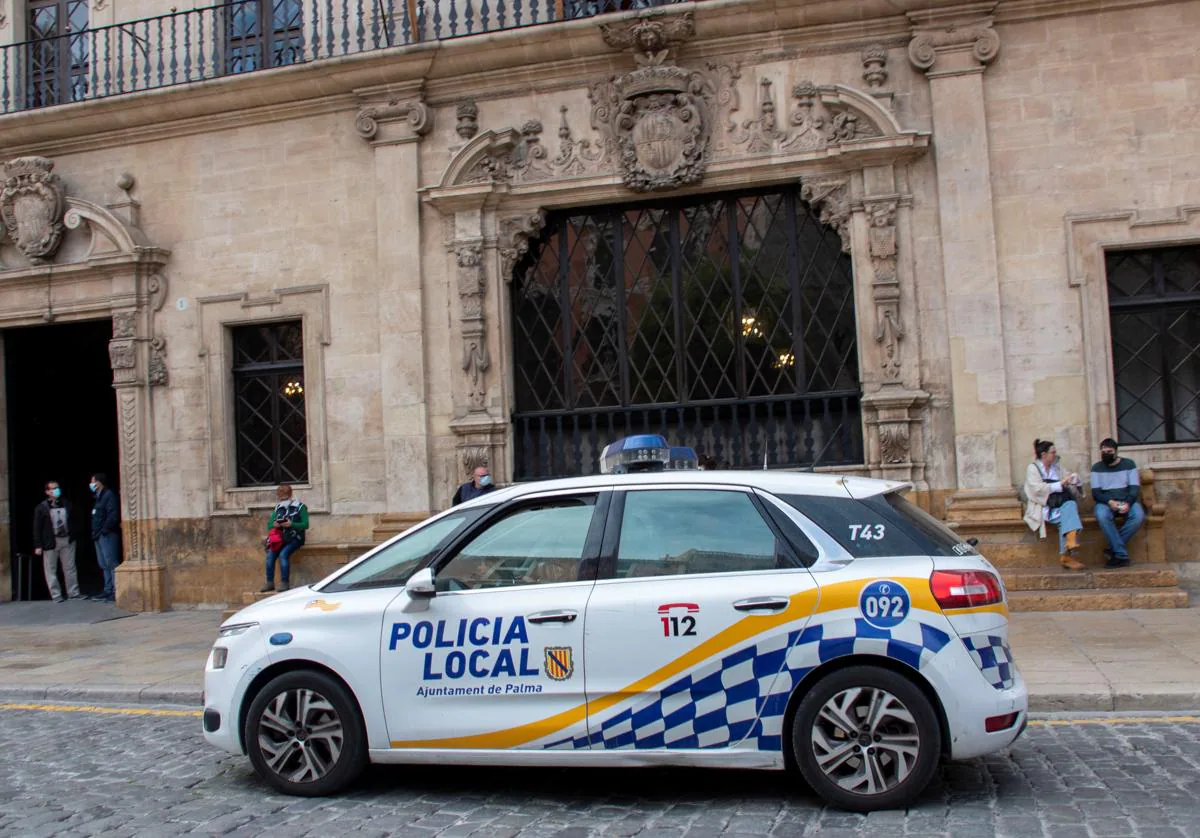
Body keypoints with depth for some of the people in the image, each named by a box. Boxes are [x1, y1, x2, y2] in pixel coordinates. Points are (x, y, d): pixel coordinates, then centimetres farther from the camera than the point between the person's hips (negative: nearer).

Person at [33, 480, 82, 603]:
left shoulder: (66, 504, 6)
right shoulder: (41, 508, -5)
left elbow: (72, 521, 11)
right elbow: (37, 528, -6)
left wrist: (73, 536, 4)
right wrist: (38, 545, -10)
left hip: (67, 541, 3)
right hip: (50, 542, -3)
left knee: (70, 568, 9)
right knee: (51, 570, 3)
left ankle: (74, 592, 17)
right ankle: (56, 595, 11)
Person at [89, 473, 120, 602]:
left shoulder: (109, 495, -9)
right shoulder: (99, 497, 20)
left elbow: (113, 515, -18)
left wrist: (104, 530, -18)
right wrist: (95, 533, 11)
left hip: (107, 535, -10)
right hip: (99, 536, 10)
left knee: (111, 563, -11)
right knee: (104, 565, 10)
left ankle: (116, 592, -12)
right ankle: (108, 590, 14)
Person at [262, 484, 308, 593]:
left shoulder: (300, 507, -1)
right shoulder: (277, 508, 14)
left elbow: (305, 525, -8)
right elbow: (269, 525, 12)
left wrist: (291, 524, -21)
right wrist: (274, 525, -12)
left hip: (295, 538, -5)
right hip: (281, 538, 5)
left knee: (283, 554, -30)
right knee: (270, 554, -21)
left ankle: (285, 583, -27)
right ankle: (270, 583, -17)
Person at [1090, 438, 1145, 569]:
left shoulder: (1129, 464, 8)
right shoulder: (1097, 468, 9)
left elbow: (1135, 488, -1)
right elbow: (1096, 493, 1)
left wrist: (1127, 503, -22)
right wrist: (1110, 502, -21)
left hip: (1127, 502, 1)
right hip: (1106, 502, 0)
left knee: (1139, 515, -34)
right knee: (1102, 515, -37)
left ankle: (1114, 549, -22)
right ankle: (1121, 555, -34)